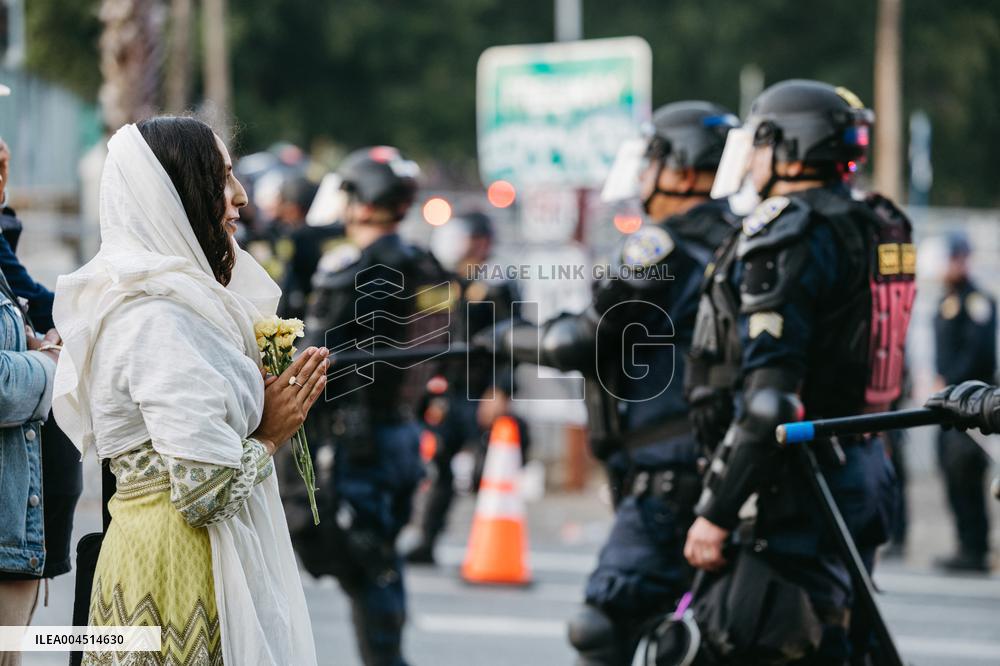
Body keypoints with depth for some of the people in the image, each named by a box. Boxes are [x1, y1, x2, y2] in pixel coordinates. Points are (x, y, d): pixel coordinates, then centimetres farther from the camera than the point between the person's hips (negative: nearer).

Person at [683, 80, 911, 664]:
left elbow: (768, 392, -22)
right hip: (865, 472, 10)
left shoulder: (789, 237, -15)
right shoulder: (875, 229, 15)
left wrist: (716, 511, -21)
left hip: (800, 484, -10)